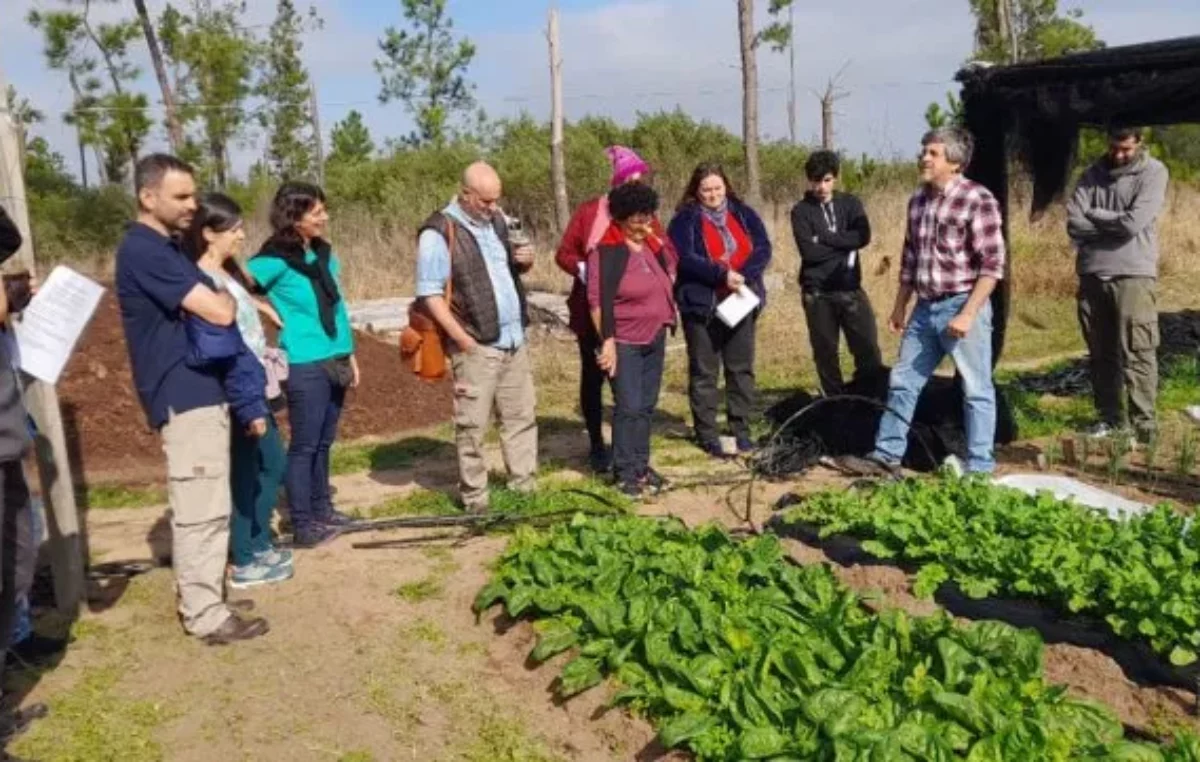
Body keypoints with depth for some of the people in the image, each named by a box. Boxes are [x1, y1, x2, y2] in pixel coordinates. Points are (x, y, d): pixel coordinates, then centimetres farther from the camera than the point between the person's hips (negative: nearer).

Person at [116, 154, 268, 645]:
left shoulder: (165, 247, 15)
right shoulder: (143, 250, -18)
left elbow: (205, 306, 25)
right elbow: (219, 313, -22)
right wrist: (225, 295, -2)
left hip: (199, 391, 10)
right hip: (185, 396, -10)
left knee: (201, 506, 16)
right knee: (202, 509, -5)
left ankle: (200, 597, 26)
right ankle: (206, 616, 4)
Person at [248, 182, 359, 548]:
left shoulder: (324, 254, 10)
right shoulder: (275, 260, -12)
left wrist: (350, 354, 16)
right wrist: (277, 315, -14)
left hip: (334, 361, 7)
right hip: (304, 366, -7)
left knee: (324, 442, 15)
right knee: (304, 445, -1)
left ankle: (322, 510, 27)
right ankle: (302, 526, 7)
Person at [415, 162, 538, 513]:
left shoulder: (497, 219, 11)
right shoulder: (439, 232, -11)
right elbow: (430, 293, -14)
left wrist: (526, 260, -1)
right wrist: (463, 339, -18)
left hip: (515, 339, 7)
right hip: (477, 346, -7)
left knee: (522, 417, 12)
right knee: (473, 425, 1)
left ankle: (525, 487, 23)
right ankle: (475, 497, 11)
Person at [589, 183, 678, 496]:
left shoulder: (652, 245, 8)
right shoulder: (607, 251, -13)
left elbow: (671, 268, 29)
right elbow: (598, 300, -18)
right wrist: (607, 341, -23)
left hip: (655, 340, 7)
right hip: (624, 342, -7)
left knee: (647, 405, 11)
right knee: (629, 407, -6)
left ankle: (642, 465, 21)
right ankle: (626, 473, 3)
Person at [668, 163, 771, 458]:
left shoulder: (744, 214, 9)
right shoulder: (685, 220, -2)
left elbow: (763, 248, -1)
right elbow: (684, 258, -16)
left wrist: (743, 276, -19)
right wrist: (721, 275, -25)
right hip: (701, 305, -4)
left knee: (741, 368, 9)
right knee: (704, 371, 2)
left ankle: (741, 429, 19)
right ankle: (707, 433, 11)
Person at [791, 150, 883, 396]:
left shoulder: (851, 203, 9)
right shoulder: (801, 211, 0)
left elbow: (863, 236, -8)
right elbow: (809, 251, -13)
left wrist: (825, 238, -11)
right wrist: (844, 247, -8)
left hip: (851, 289, 2)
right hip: (818, 294, -2)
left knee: (868, 349, -1)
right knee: (825, 353, 7)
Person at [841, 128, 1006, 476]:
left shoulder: (978, 200, -12)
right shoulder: (918, 200, 10)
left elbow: (992, 264, -15)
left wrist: (968, 313, -20)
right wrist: (900, 305, 17)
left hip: (962, 306, -7)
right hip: (924, 309, 7)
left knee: (976, 389, 2)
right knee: (902, 382, 11)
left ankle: (979, 467, 12)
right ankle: (887, 455, 22)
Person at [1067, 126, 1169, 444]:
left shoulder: (1153, 172, -1)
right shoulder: (1093, 174, 11)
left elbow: (1134, 223, -13)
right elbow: (1074, 224, 0)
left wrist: (1095, 215, -1)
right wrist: (1115, 224, -8)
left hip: (1133, 275, -4)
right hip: (1092, 275, 4)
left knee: (1136, 353, -7)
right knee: (1101, 354, 10)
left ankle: (1143, 426, -4)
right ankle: (1110, 418, 20)